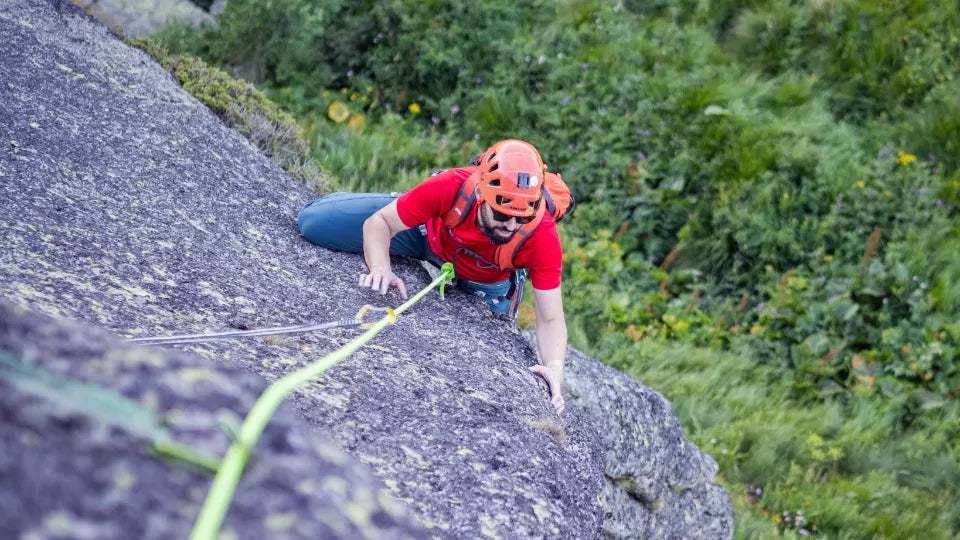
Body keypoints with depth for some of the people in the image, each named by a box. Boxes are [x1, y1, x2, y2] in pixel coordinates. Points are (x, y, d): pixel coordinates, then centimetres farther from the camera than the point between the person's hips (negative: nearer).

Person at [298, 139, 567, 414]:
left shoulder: (543, 236, -40)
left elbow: (550, 319, -31)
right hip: (427, 229, 0)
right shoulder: (450, 187, -41)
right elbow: (378, 223, -26)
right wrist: (380, 267, -45)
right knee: (314, 221, -4)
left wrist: (554, 368, -50)